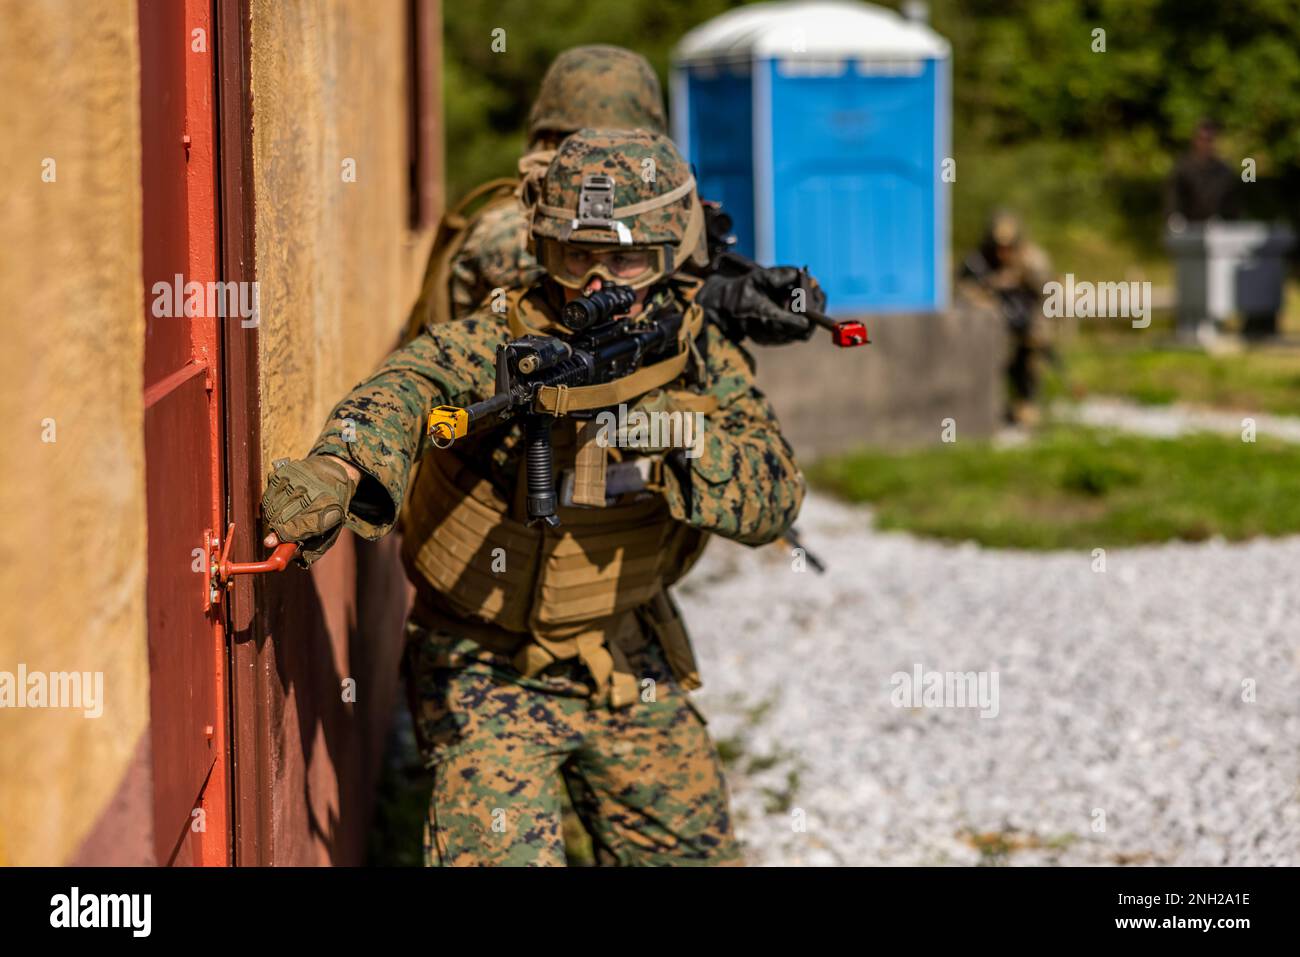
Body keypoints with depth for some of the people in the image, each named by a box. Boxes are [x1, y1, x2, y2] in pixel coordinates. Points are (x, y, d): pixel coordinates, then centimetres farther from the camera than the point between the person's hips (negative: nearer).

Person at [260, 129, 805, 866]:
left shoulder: (700, 357, -7)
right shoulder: (504, 343, -20)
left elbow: (776, 496, -18)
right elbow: (412, 384, -42)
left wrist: (671, 431, -37)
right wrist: (338, 470, -64)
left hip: (629, 666, 4)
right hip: (488, 672, -4)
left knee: (695, 851, 14)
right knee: (502, 854, -17)